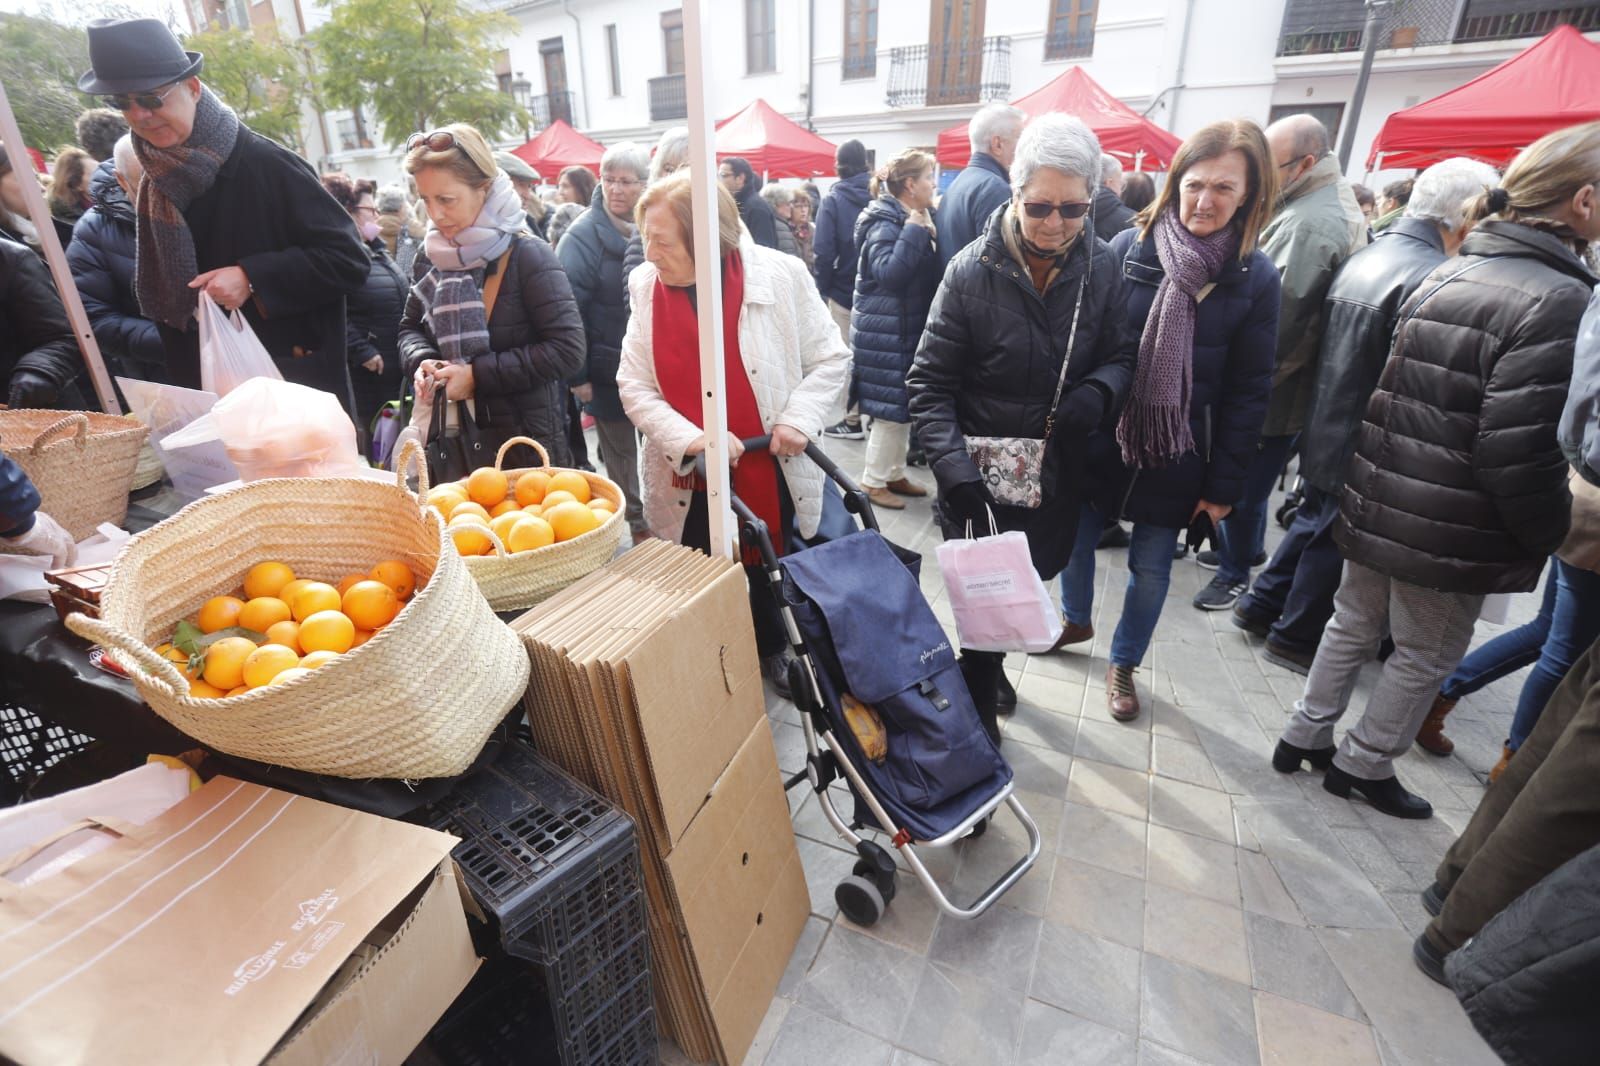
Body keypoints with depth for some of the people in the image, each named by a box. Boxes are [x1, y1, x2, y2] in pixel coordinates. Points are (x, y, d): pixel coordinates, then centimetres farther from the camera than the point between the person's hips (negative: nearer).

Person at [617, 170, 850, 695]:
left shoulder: (781, 274, -11)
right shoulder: (646, 285, -5)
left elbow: (830, 359, -1)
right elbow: (634, 385, -5)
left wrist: (797, 418, -17)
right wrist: (692, 439, -20)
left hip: (770, 471, -1)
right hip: (689, 480, 1)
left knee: (766, 577, 18)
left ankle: (771, 652, 47)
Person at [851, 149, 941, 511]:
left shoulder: (916, 220, 15)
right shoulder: (885, 223, -13)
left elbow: (927, 272, 17)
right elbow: (888, 272, -27)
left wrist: (928, 233, 4)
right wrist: (915, 233, -22)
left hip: (906, 328, 9)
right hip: (885, 332, -9)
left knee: (902, 405, 13)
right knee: (890, 407, -5)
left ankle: (894, 474, 25)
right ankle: (874, 481, 6)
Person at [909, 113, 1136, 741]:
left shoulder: (1102, 269, -4)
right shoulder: (972, 271, -14)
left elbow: (1121, 356, 5)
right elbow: (930, 384, -14)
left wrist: (1098, 392, -20)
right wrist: (953, 466, -26)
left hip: (1056, 474, 4)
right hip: (979, 475, -4)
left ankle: (990, 662, 51)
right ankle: (979, 707, 32)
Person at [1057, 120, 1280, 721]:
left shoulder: (1255, 278, -5)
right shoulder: (1129, 248, -6)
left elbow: (1248, 391, -4)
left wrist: (1224, 484, -5)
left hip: (1178, 456, 0)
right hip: (1100, 438, 1)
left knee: (1151, 567, 10)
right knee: (1076, 537, 14)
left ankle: (1123, 665, 33)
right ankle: (1076, 619, 44)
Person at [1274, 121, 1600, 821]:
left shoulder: (1447, 273, 6)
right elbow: (1521, 454, -20)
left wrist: (1379, 479, 21)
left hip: (1377, 501, 7)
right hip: (1449, 532, -7)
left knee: (1353, 624, 20)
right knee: (1427, 656, 13)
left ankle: (1306, 737, 33)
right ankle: (1363, 765, 28)